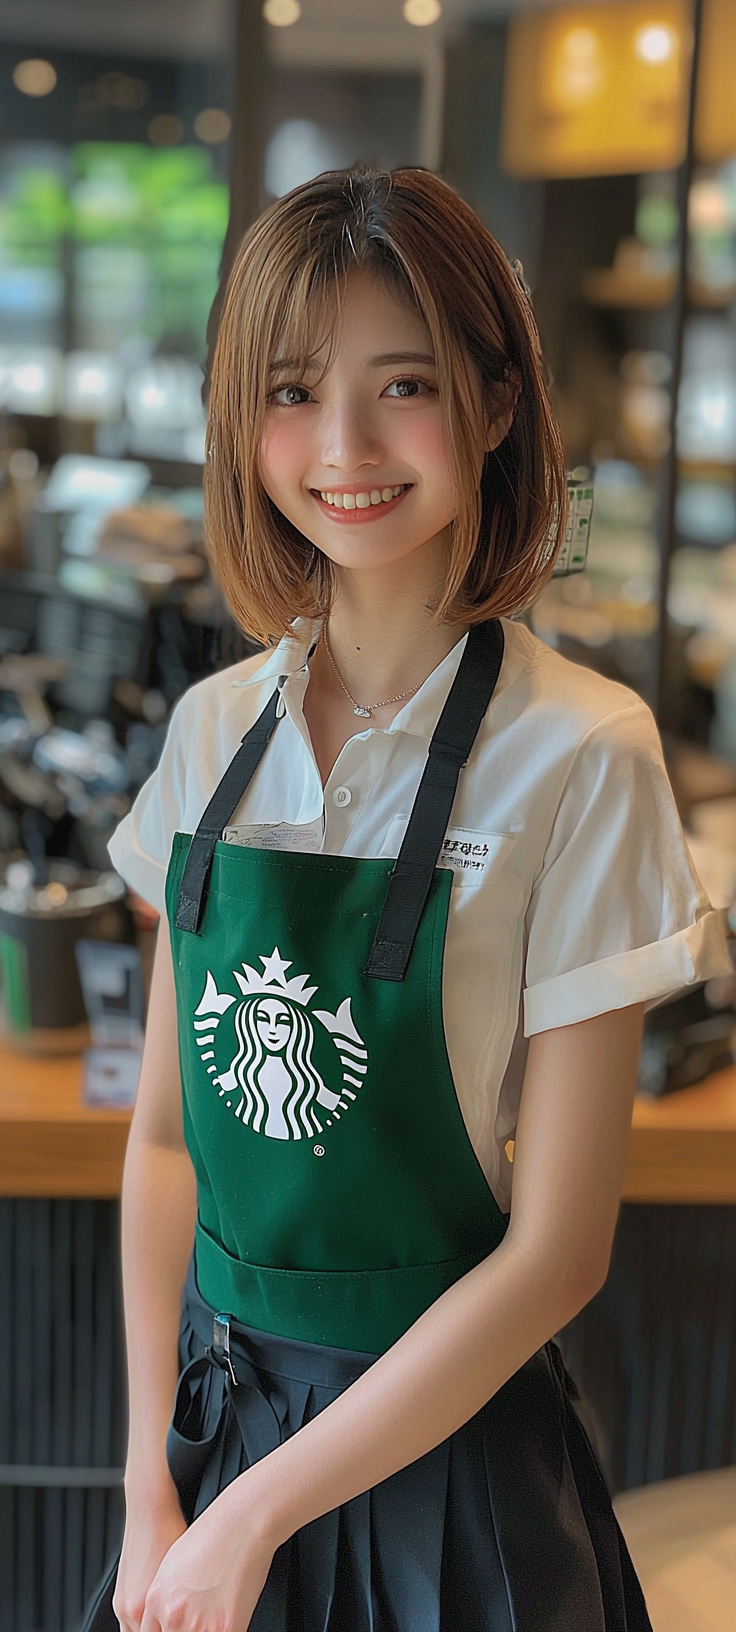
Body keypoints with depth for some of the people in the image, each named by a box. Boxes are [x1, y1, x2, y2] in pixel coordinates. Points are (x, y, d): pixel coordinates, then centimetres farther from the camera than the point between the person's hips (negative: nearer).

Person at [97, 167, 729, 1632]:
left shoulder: (577, 757, -16)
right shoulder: (214, 731, -2)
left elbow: (556, 1250, -15)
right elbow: (166, 1137, 3)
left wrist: (260, 1509, -13)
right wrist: (153, 1488, -3)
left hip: (446, 1453, -4)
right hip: (214, 1403, 4)